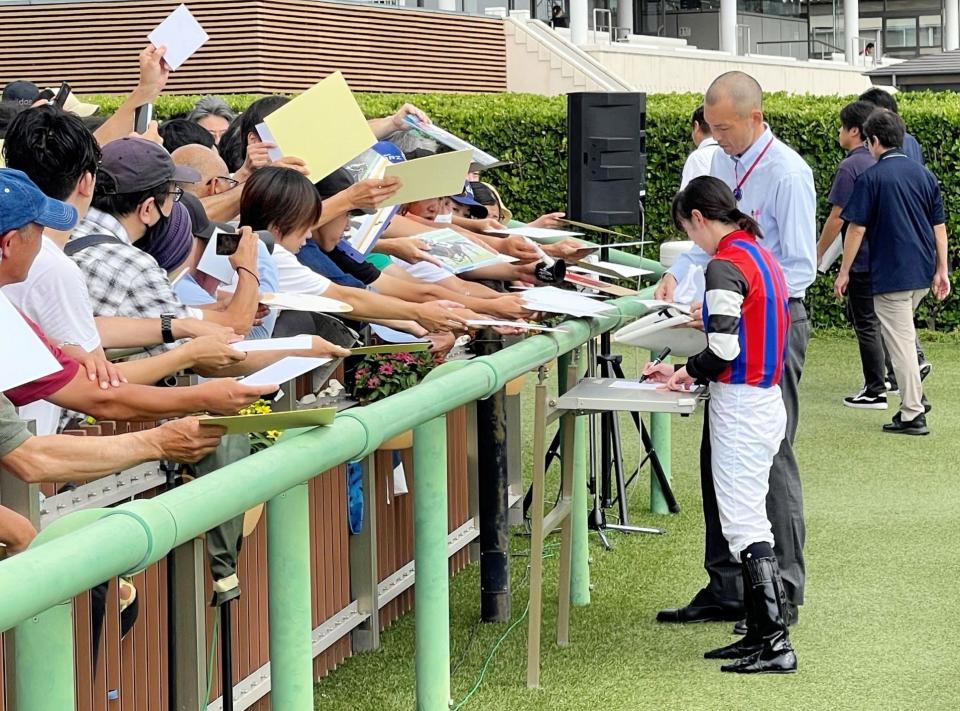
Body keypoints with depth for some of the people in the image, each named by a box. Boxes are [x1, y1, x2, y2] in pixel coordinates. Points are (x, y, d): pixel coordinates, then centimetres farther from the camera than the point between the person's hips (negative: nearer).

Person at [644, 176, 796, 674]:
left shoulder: (725, 267, -17)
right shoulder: (761, 256, 13)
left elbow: (723, 349, -22)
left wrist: (687, 373, -4)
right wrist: (690, 372, 13)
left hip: (739, 408, -10)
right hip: (767, 402, 10)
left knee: (743, 523, -7)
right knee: (750, 519, 15)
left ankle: (774, 644, -10)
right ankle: (760, 633, 18)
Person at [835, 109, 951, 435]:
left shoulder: (871, 178, -10)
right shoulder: (924, 175, 7)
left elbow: (857, 227, -10)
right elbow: (939, 226, 10)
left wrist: (844, 271, -2)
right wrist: (942, 270, 15)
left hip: (891, 275, -6)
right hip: (923, 273, 6)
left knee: (900, 341, -1)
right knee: (905, 333, 23)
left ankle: (913, 415, 0)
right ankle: (915, 399, 20)